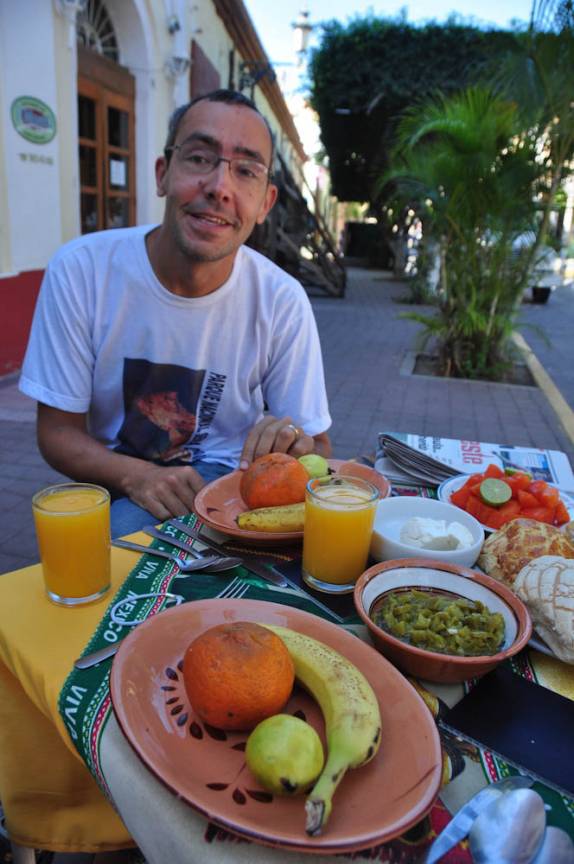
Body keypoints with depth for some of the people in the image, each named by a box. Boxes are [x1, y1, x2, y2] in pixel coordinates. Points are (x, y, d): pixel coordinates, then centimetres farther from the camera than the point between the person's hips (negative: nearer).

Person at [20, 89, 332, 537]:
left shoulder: (282, 301, -12)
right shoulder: (80, 270, -12)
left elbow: (318, 446, -4)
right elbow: (58, 431, -7)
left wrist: (298, 448, -29)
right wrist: (140, 477, -26)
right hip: (117, 484, 2)